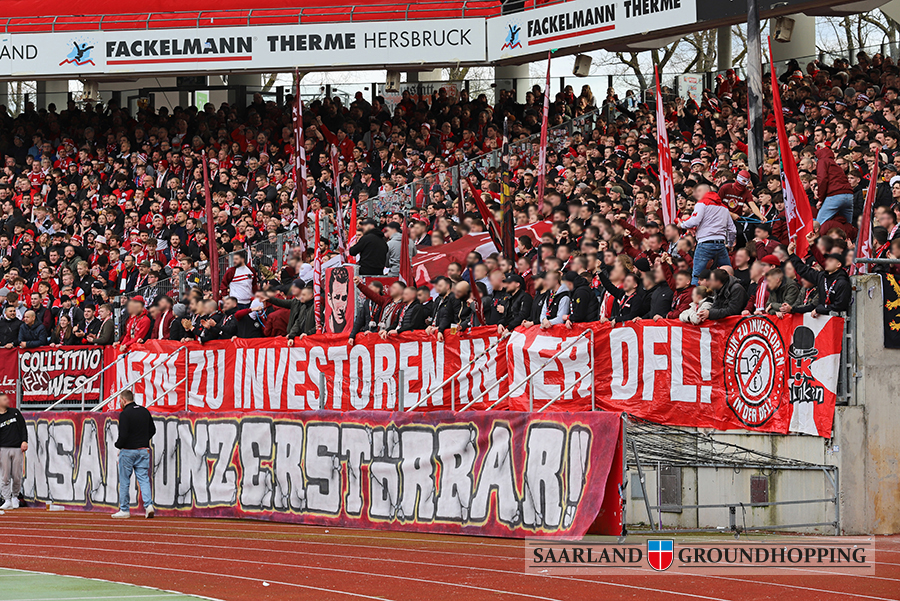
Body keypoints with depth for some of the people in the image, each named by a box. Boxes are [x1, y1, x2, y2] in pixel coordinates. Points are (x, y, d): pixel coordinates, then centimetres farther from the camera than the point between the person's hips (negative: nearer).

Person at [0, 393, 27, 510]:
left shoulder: (15, 412, 12)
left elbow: (23, 427, 11)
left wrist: (24, 441, -3)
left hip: (17, 448, 1)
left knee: (17, 476, -1)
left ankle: (15, 496, 18)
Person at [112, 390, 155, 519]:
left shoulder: (125, 414, -14)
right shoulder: (145, 411, 7)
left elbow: (123, 435, -20)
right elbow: (152, 430, 14)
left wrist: (118, 445, -1)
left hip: (128, 451, -5)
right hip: (143, 450, 5)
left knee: (124, 481, 5)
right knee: (143, 479, 3)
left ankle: (124, 510, 10)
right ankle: (149, 505, -15)